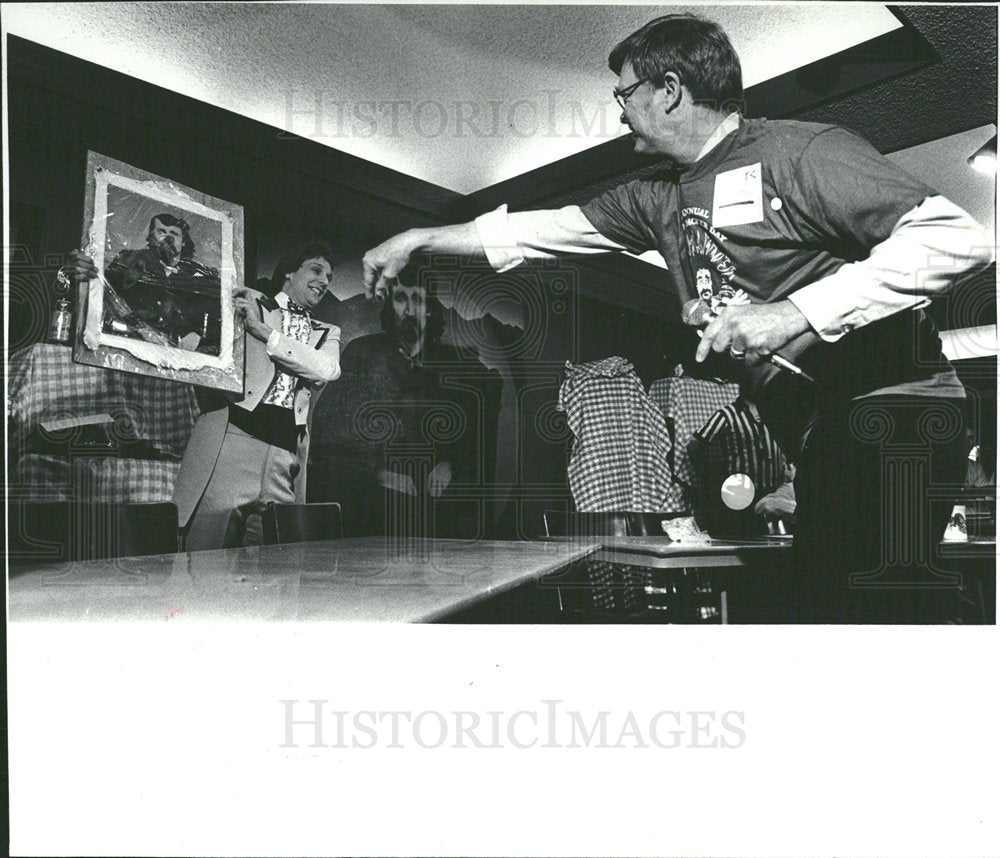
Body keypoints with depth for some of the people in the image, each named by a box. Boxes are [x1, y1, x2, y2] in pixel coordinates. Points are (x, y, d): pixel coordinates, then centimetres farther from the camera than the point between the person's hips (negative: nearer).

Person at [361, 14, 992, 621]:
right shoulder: (658, 197, 16)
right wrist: (419, 240, 25)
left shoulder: (802, 152, -9)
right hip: (818, 438, 7)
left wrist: (794, 312, -24)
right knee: (819, 605, 5)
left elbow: (959, 238, -18)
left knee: (862, 609, -14)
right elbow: (546, 229, 23)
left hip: (890, 417, -7)